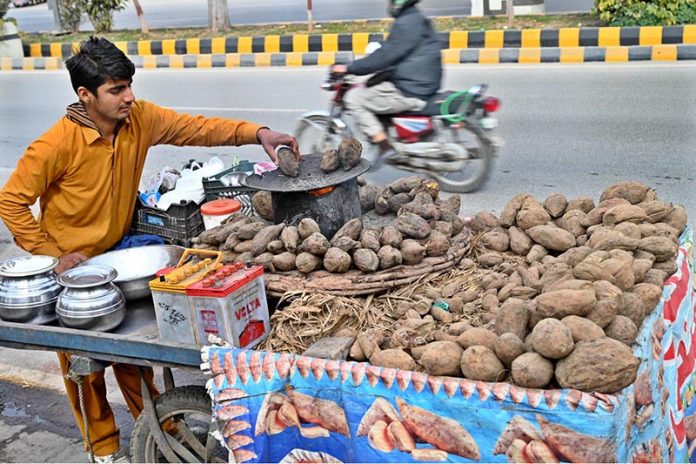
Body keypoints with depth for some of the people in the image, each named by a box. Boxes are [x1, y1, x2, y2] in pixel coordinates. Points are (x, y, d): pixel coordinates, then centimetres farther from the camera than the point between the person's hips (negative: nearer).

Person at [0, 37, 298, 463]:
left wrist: (257, 133, -22)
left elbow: (196, 127, -10)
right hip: (71, 267, -4)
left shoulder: (140, 118, -12)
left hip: (118, 254, 4)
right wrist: (50, 255, -18)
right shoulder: (58, 144, -26)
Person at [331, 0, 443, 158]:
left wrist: (349, 69, -16)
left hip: (410, 91, -10)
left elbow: (385, 55, -21)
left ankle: (386, 149, -9)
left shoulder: (406, 23, -16)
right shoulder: (416, 20, 16)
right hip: (423, 85, 11)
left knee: (354, 98, -7)